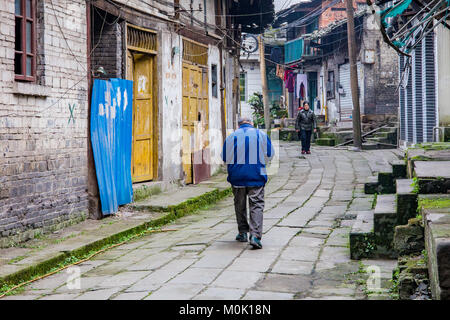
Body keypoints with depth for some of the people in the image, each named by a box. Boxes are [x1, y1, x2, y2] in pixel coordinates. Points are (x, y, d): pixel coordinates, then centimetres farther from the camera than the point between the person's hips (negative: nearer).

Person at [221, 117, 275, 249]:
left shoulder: (232, 136, 2)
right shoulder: (261, 134, 2)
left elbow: (225, 158, 6)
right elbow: (269, 155, 8)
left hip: (237, 175, 1)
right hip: (256, 176, -1)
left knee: (240, 205, 17)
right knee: (256, 205, -3)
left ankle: (242, 233, 24)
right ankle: (255, 235, -17)